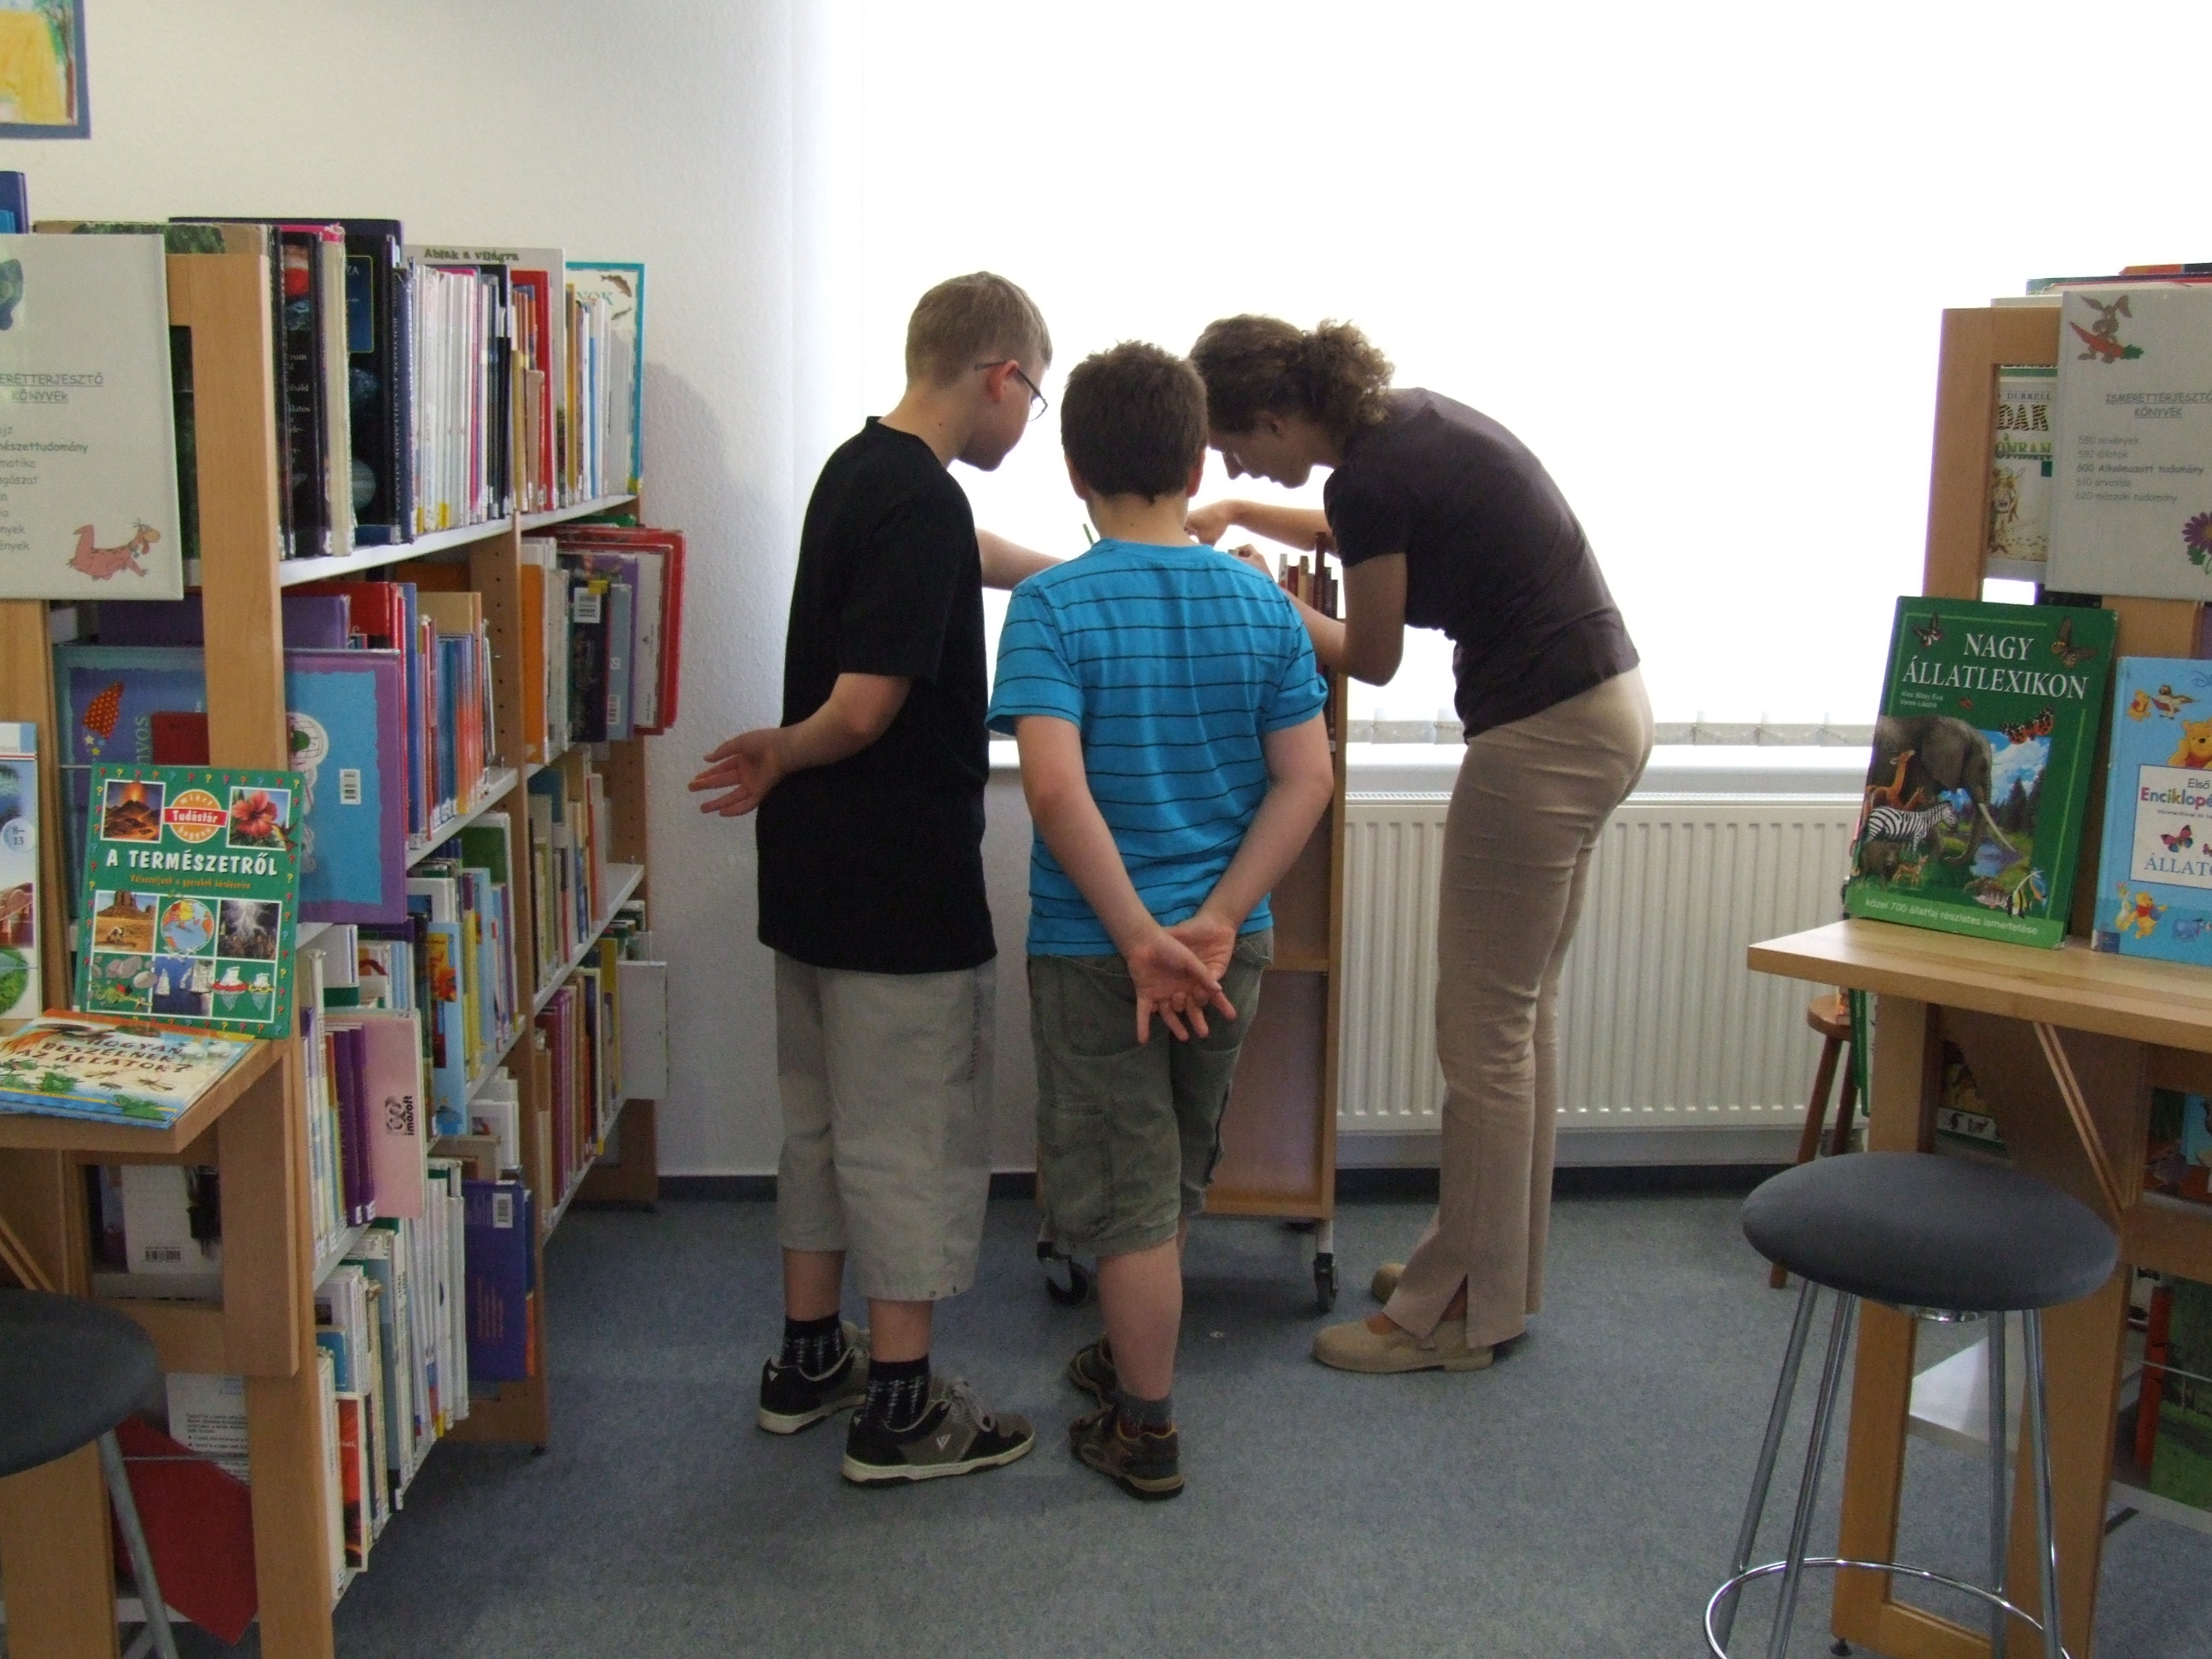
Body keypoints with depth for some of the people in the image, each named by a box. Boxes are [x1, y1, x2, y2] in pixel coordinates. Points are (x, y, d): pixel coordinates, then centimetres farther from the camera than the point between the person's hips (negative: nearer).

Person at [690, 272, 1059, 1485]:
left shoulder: (858, 469, 9)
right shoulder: (923, 505, -20)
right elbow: (865, 709, -25)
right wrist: (782, 755, -6)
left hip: (814, 877, 9)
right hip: (901, 884, -9)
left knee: (823, 1116, 18)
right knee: (917, 1135, 2)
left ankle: (809, 1359, 31)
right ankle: (899, 1409, 13)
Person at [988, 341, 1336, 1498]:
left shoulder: (1053, 606, -13)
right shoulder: (1261, 603, -1)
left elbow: (1057, 789, -25)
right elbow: (1306, 781, -6)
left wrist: (1143, 939, -20)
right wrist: (1215, 922, -10)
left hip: (1095, 948, -4)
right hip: (1228, 945, 5)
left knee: (1127, 1193, 8)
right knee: (1176, 1176, 22)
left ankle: (1145, 1430, 20)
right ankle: (1135, 1357, 42)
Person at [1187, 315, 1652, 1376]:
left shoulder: (1372, 475, -18)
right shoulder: (1406, 417, 9)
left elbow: (1372, 659, -5)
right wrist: (1239, 515, 28)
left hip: (1543, 737, -10)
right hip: (1604, 708, 10)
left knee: (1483, 1030, 1)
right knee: (1521, 1011, 18)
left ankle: (1463, 1311, 13)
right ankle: (1502, 1269, 31)